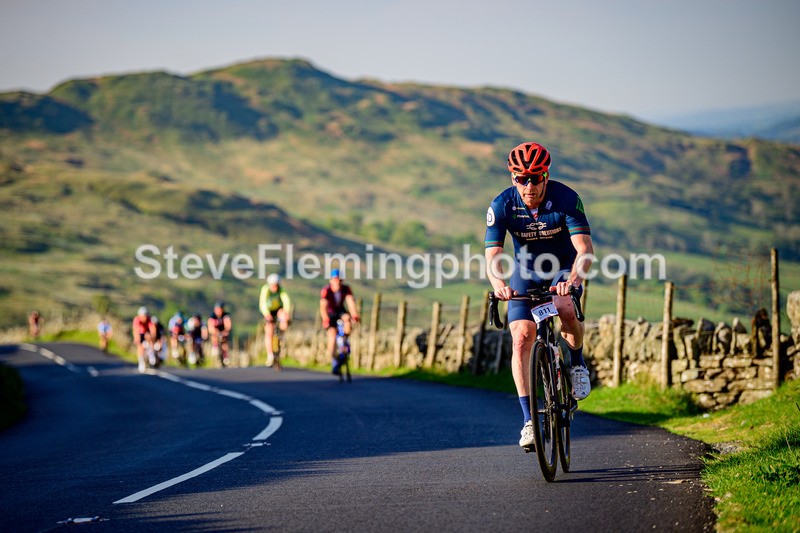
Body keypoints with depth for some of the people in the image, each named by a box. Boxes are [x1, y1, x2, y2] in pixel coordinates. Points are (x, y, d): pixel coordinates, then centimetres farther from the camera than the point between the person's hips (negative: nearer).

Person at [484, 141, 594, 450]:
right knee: (521, 339, -13)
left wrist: (575, 277, -54)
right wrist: (499, 284, -50)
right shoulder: (502, 205, -22)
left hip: (564, 267, -2)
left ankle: (577, 362, -2)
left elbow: (585, 248, -34)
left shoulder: (566, 199, -26)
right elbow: (492, 256, -28)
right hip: (526, 272, 2)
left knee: (566, 309, -33)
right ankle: (528, 419, -7)